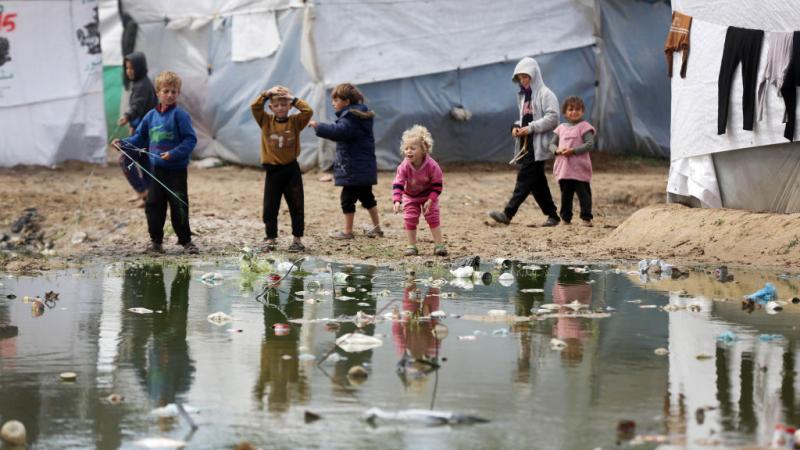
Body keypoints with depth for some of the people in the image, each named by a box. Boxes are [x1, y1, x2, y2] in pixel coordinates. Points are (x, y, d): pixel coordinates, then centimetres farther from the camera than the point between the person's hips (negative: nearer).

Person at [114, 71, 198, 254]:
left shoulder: (180, 115, -10)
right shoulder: (151, 116, 8)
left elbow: (190, 140, -13)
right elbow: (140, 138, 18)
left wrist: (174, 153, -22)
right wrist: (123, 143, 4)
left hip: (176, 169, -5)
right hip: (157, 168, 5)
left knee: (179, 206, 0)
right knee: (153, 205, 6)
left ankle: (185, 240, 11)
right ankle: (155, 240, 15)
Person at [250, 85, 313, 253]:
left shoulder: (295, 122, 0)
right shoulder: (266, 121, 2)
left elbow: (308, 111, -14)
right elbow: (254, 107, -9)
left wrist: (293, 99, -9)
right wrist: (266, 94, -11)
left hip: (291, 170, -1)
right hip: (272, 170, 1)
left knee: (297, 206, 3)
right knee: (270, 207, 3)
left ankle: (297, 239, 11)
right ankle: (270, 239, 13)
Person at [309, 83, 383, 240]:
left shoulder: (350, 119, -17)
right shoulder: (361, 116, 15)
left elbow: (339, 131, -35)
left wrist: (318, 126, -33)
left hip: (353, 168, -10)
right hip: (365, 166, 10)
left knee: (348, 198, -2)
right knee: (366, 196, 17)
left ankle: (347, 231, 3)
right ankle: (377, 228, 21)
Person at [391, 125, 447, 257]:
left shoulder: (431, 166, -29)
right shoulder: (404, 167, -27)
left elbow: (437, 185, -19)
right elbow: (398, 184, -29)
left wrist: (430, 200, -26)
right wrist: (397, 201, -42)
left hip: (429, 196, -1)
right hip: (410, 197, 1)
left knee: (433, 218, -5)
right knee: (410, 219, -3)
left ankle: (439, 244, 3)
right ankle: (411, 246, 7)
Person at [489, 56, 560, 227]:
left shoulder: (545, 94, -7)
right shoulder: (524, 96, 19)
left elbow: (552, 118, -14)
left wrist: (531, 128, -18)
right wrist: (517, 127, 6)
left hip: (538, 146, -9)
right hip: (526, 145, 9)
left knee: (525, 178, -13)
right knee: (537, 182, 8)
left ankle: (508, 213, -19)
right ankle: (552, 215, 15)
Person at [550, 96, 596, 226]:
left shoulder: (584, 127, -3)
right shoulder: (561, 128, 14)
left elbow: (590, 144, -11)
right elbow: (552, 144, 16)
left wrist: (573, 150, -19)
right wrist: (557, 150, -8)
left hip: (579, 168, -5)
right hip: (563, 168, 5)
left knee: (583, 193, -4)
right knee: (565, 195, 11)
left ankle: (586, 218, -1)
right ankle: (565, 218, 18)